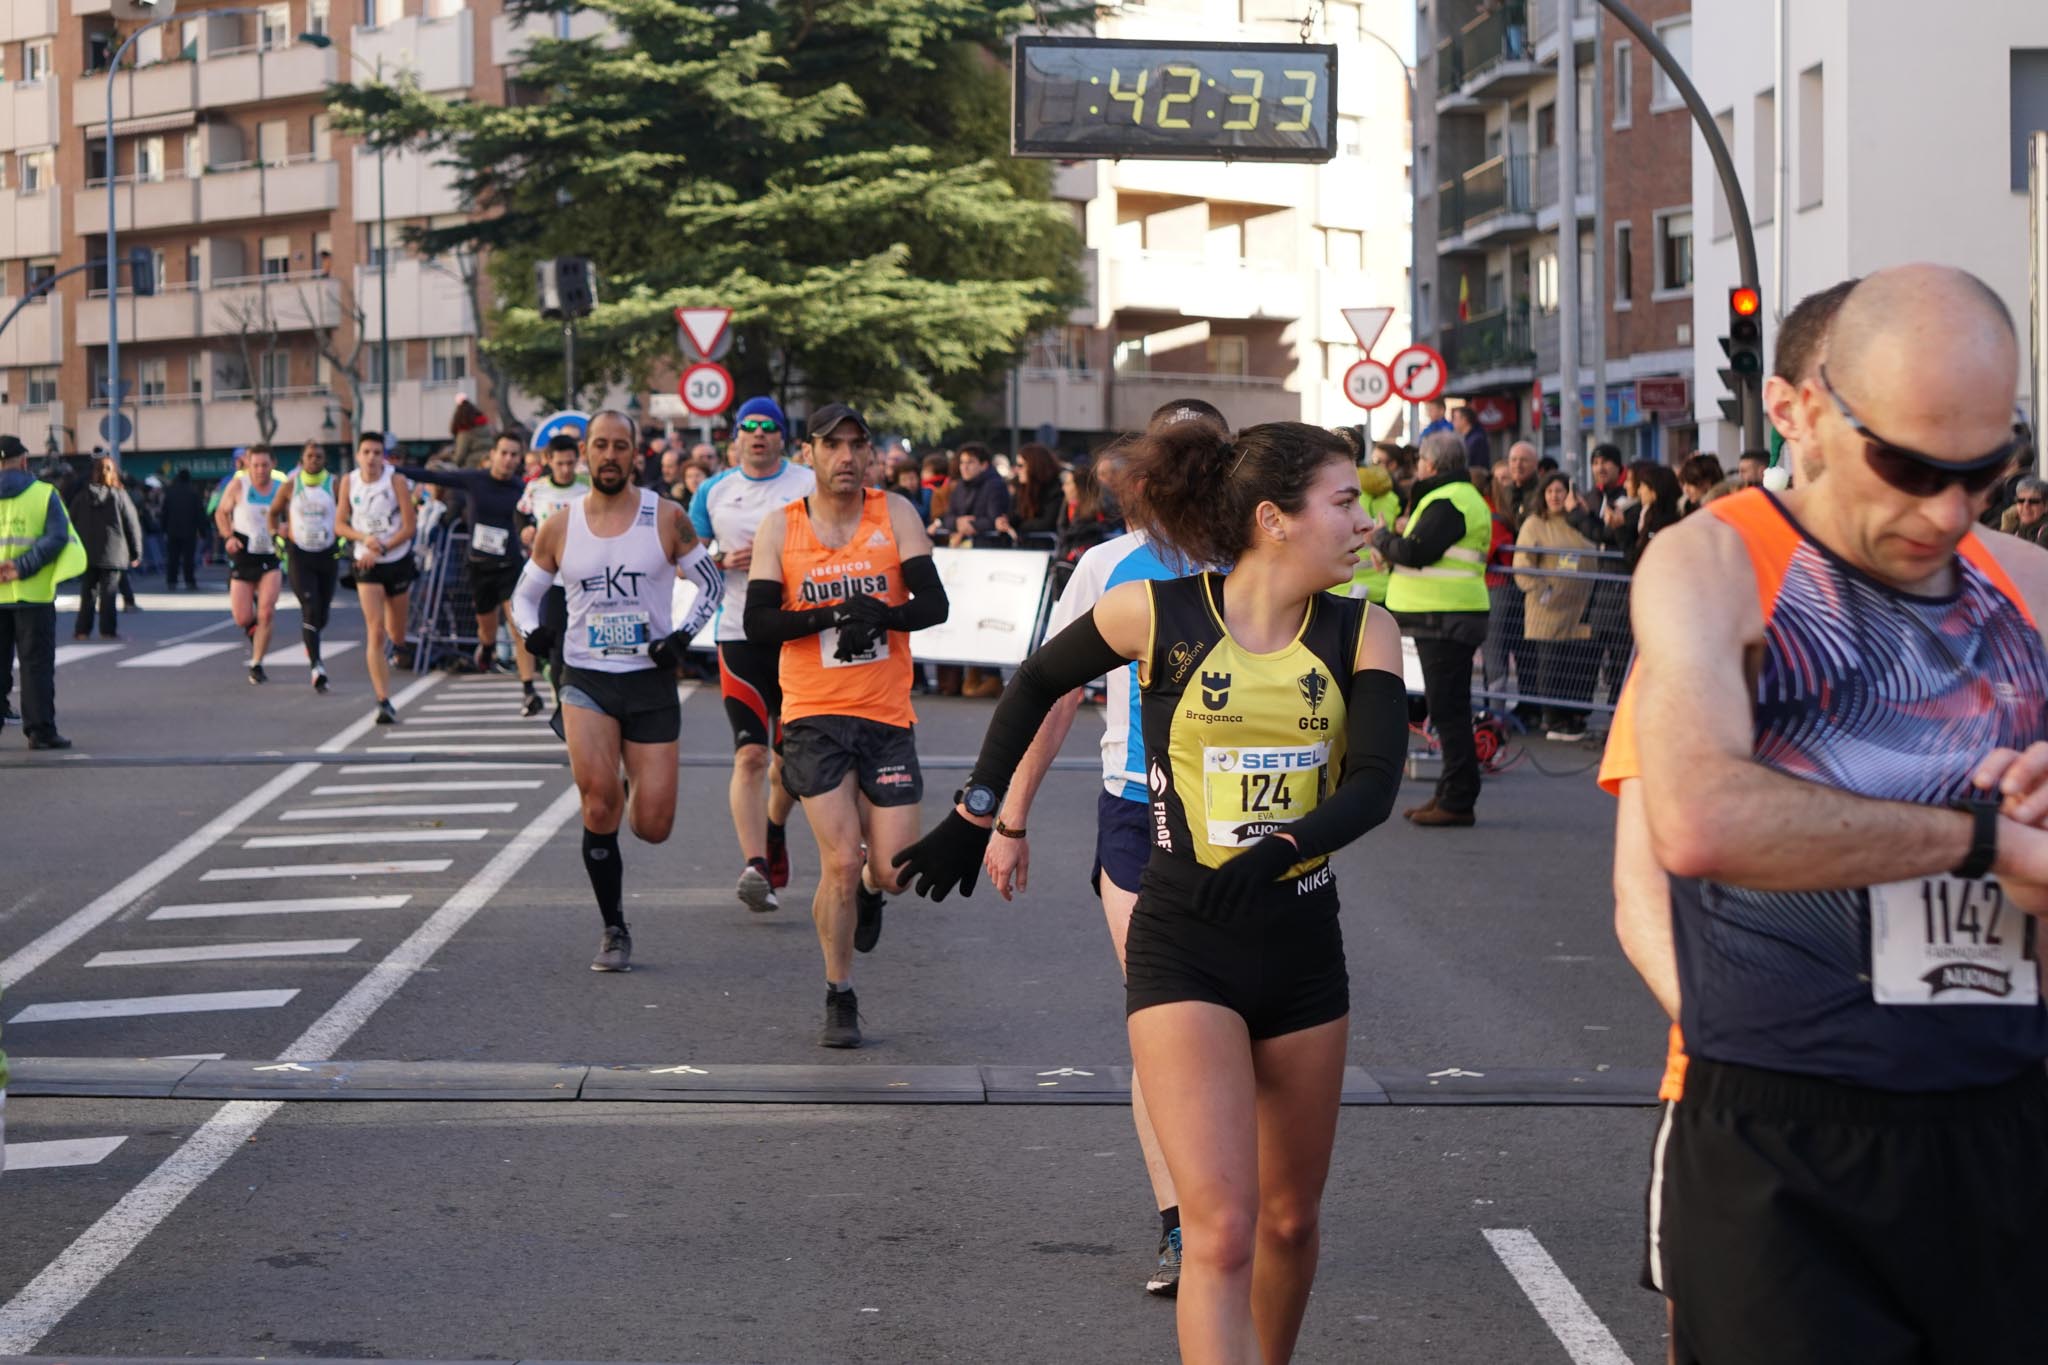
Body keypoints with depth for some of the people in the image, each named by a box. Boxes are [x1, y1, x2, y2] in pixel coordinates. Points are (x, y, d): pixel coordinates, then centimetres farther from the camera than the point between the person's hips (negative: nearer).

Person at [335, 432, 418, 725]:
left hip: (399, 560, 0)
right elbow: (340, 524, 3)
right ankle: (384, 702, -15)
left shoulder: (396, 480, -10)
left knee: (396, 627, 15)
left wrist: (382, 548, -19)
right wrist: (364, 538, -15)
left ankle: (399, 647, 54)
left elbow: (410, 526, -10)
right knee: (375, 633, -12)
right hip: (368, 566, 0)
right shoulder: (348, 482, -3)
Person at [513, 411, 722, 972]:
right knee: (598, 795, -24)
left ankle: (636, 796, 37)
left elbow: (711, 583, 7)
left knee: (653, 827, -4)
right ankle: (614, 931, -7)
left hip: (650, 680, 0)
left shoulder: (666, 518, -2)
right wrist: (532, 630, -7)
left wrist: (683, 635, -9)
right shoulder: (559, 526, 2)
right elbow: (524, 592, 14)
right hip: (586, 678, 0)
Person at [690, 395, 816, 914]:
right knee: (751, 754, -14)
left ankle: (774, 829, 39)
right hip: (739, 634, 0)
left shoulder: (810, 485, 4)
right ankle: (755, 867, -21)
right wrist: (725, 563, -5)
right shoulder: (714, 492, 9)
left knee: (791, 757, 10)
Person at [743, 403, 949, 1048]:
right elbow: (757, 621, -5)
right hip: (814, 716, -1)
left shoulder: (895, 515, 3)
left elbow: (934, 603, -5)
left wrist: (883, 615, -24)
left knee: (894, 870, -3)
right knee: (840, 861, -9)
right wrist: (832, 616, -18)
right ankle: (839, 1000, 10)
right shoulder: (780, 528, 2)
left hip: (887, 715, 1)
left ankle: (868, 889, 36)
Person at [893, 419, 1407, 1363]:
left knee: (1290, 1218, 15)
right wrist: (978, 814, 12)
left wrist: (1274, 852, -27)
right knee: (1223, 1231, -13)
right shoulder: (1154, 614, -7)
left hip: (1302, 947, 4)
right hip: (1183, 954, -4)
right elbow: (1039, 684, 11)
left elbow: (1375, 783, -11)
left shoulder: (1359, 632, 0)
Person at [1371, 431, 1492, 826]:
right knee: (1449, 708, 15)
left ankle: (1457, 800, -8)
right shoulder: (1466, 497, 20)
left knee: (1448, 709, -9)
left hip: (1444, 619, -11)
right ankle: (1452, 794, 21)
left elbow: (1416, 552, -21)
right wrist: (1395, 543, 5)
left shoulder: (1447, 503, -15)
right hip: (1448, 617, 11)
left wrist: (1382, 539, -4)